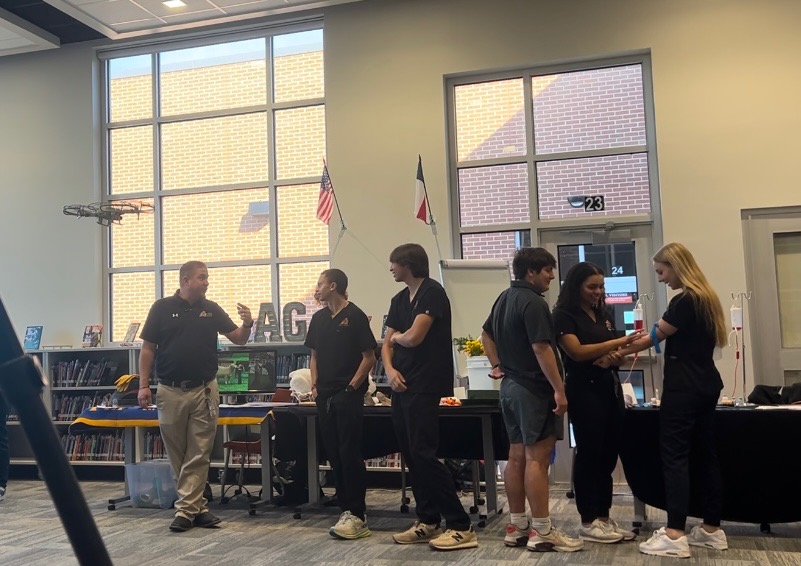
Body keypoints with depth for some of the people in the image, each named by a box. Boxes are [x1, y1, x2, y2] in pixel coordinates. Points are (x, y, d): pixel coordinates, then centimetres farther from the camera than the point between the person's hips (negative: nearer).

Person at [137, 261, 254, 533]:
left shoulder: (211, 309, 6)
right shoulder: (162, 307, 1)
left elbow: (238, 339, 6)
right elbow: (148, 349, 3)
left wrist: (247, 324, -16)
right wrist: (143, 385, -4)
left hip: (204, 391, 1)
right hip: (170, 392, -1)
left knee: (199, 454, 0)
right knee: (177, 454, 7)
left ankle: (186, 510, 6)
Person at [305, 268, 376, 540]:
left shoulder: (355, 316, -6)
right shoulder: (319, 318, 14)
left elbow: (369, 357, -7)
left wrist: (352, 386, -12)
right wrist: (315, 386, 7)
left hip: (348, 395, -7)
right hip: (325, 396, 7)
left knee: (350, 454, -7)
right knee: (334, 455, 8)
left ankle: (357, 515, -4)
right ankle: (346, 508, 17)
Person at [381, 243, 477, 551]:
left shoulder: (432, 292, -10)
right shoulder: (399, 299, 16)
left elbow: (413, 337, -19)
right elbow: (387, 344, 14)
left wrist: (397, 335, 3)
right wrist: (390, 370, -5)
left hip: (424, 387, -9)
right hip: (402, 387, 9)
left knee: (423, 454, -11)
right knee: (410, 455, 9)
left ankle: (461, 526, -6)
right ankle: (428, 521, 18)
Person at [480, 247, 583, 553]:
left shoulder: (504, 298, 15)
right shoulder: (533, 302, -16)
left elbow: (486, 334, 24)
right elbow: (541, 348, -23)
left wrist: (497, 365, 20)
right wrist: (559, 389, -22)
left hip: (511, 385, 10)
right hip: (534, 388, -10)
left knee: (517, 456, 11)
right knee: (537, 458, -6)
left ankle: (517, 527, 17)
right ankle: (542, 532, -2)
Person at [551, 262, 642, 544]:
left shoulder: (603, 314, 15)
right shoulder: (564, 316, -7)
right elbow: (577, 351, -19)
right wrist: (618, 342, -19)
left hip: (610, 387, 7)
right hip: (584, 390, -7)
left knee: (609, 455, 9)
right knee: (589, 455, -1)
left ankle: (604, 518, 18)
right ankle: (588, 523, 7)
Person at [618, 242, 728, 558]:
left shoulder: (684, 301, -16)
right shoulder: (705, 297, 13)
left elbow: (655, 337, -8)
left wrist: (618, 353, 3)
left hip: (685, 388, -10)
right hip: (706, 385, 10)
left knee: (675, 457, -8)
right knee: (706, 454, 11)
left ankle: (674, 535, -8)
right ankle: (712, 529, 18)